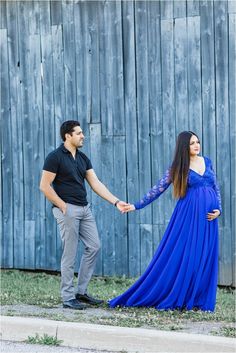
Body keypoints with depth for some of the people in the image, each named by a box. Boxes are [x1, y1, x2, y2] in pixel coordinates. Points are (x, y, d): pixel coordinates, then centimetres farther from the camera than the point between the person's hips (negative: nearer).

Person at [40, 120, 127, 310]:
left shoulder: (83, 158, 12)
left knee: (94, 246, 6)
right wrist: (63, 206, -13)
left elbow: (96, 183, 9)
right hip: (68, 209, -8)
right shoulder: (55, 157, -9)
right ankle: (68, 297, 3)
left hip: (84, 209, 8)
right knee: (70, 255, -5)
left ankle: (81, 291, 15)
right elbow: (45, 186, -12)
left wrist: (116, 201, 1)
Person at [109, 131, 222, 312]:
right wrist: (137, 205, 0)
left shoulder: (207, 162, 12)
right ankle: (179, 298, 3)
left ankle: (200, 300, 8)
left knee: (206, 257, 2)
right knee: (183, 255, -5)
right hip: (189, 214, -4)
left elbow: (216, 188, 16)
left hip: (208, 215, 4)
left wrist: (218, 209, 2)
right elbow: (158, 189, 3)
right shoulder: (178, 167, 1)